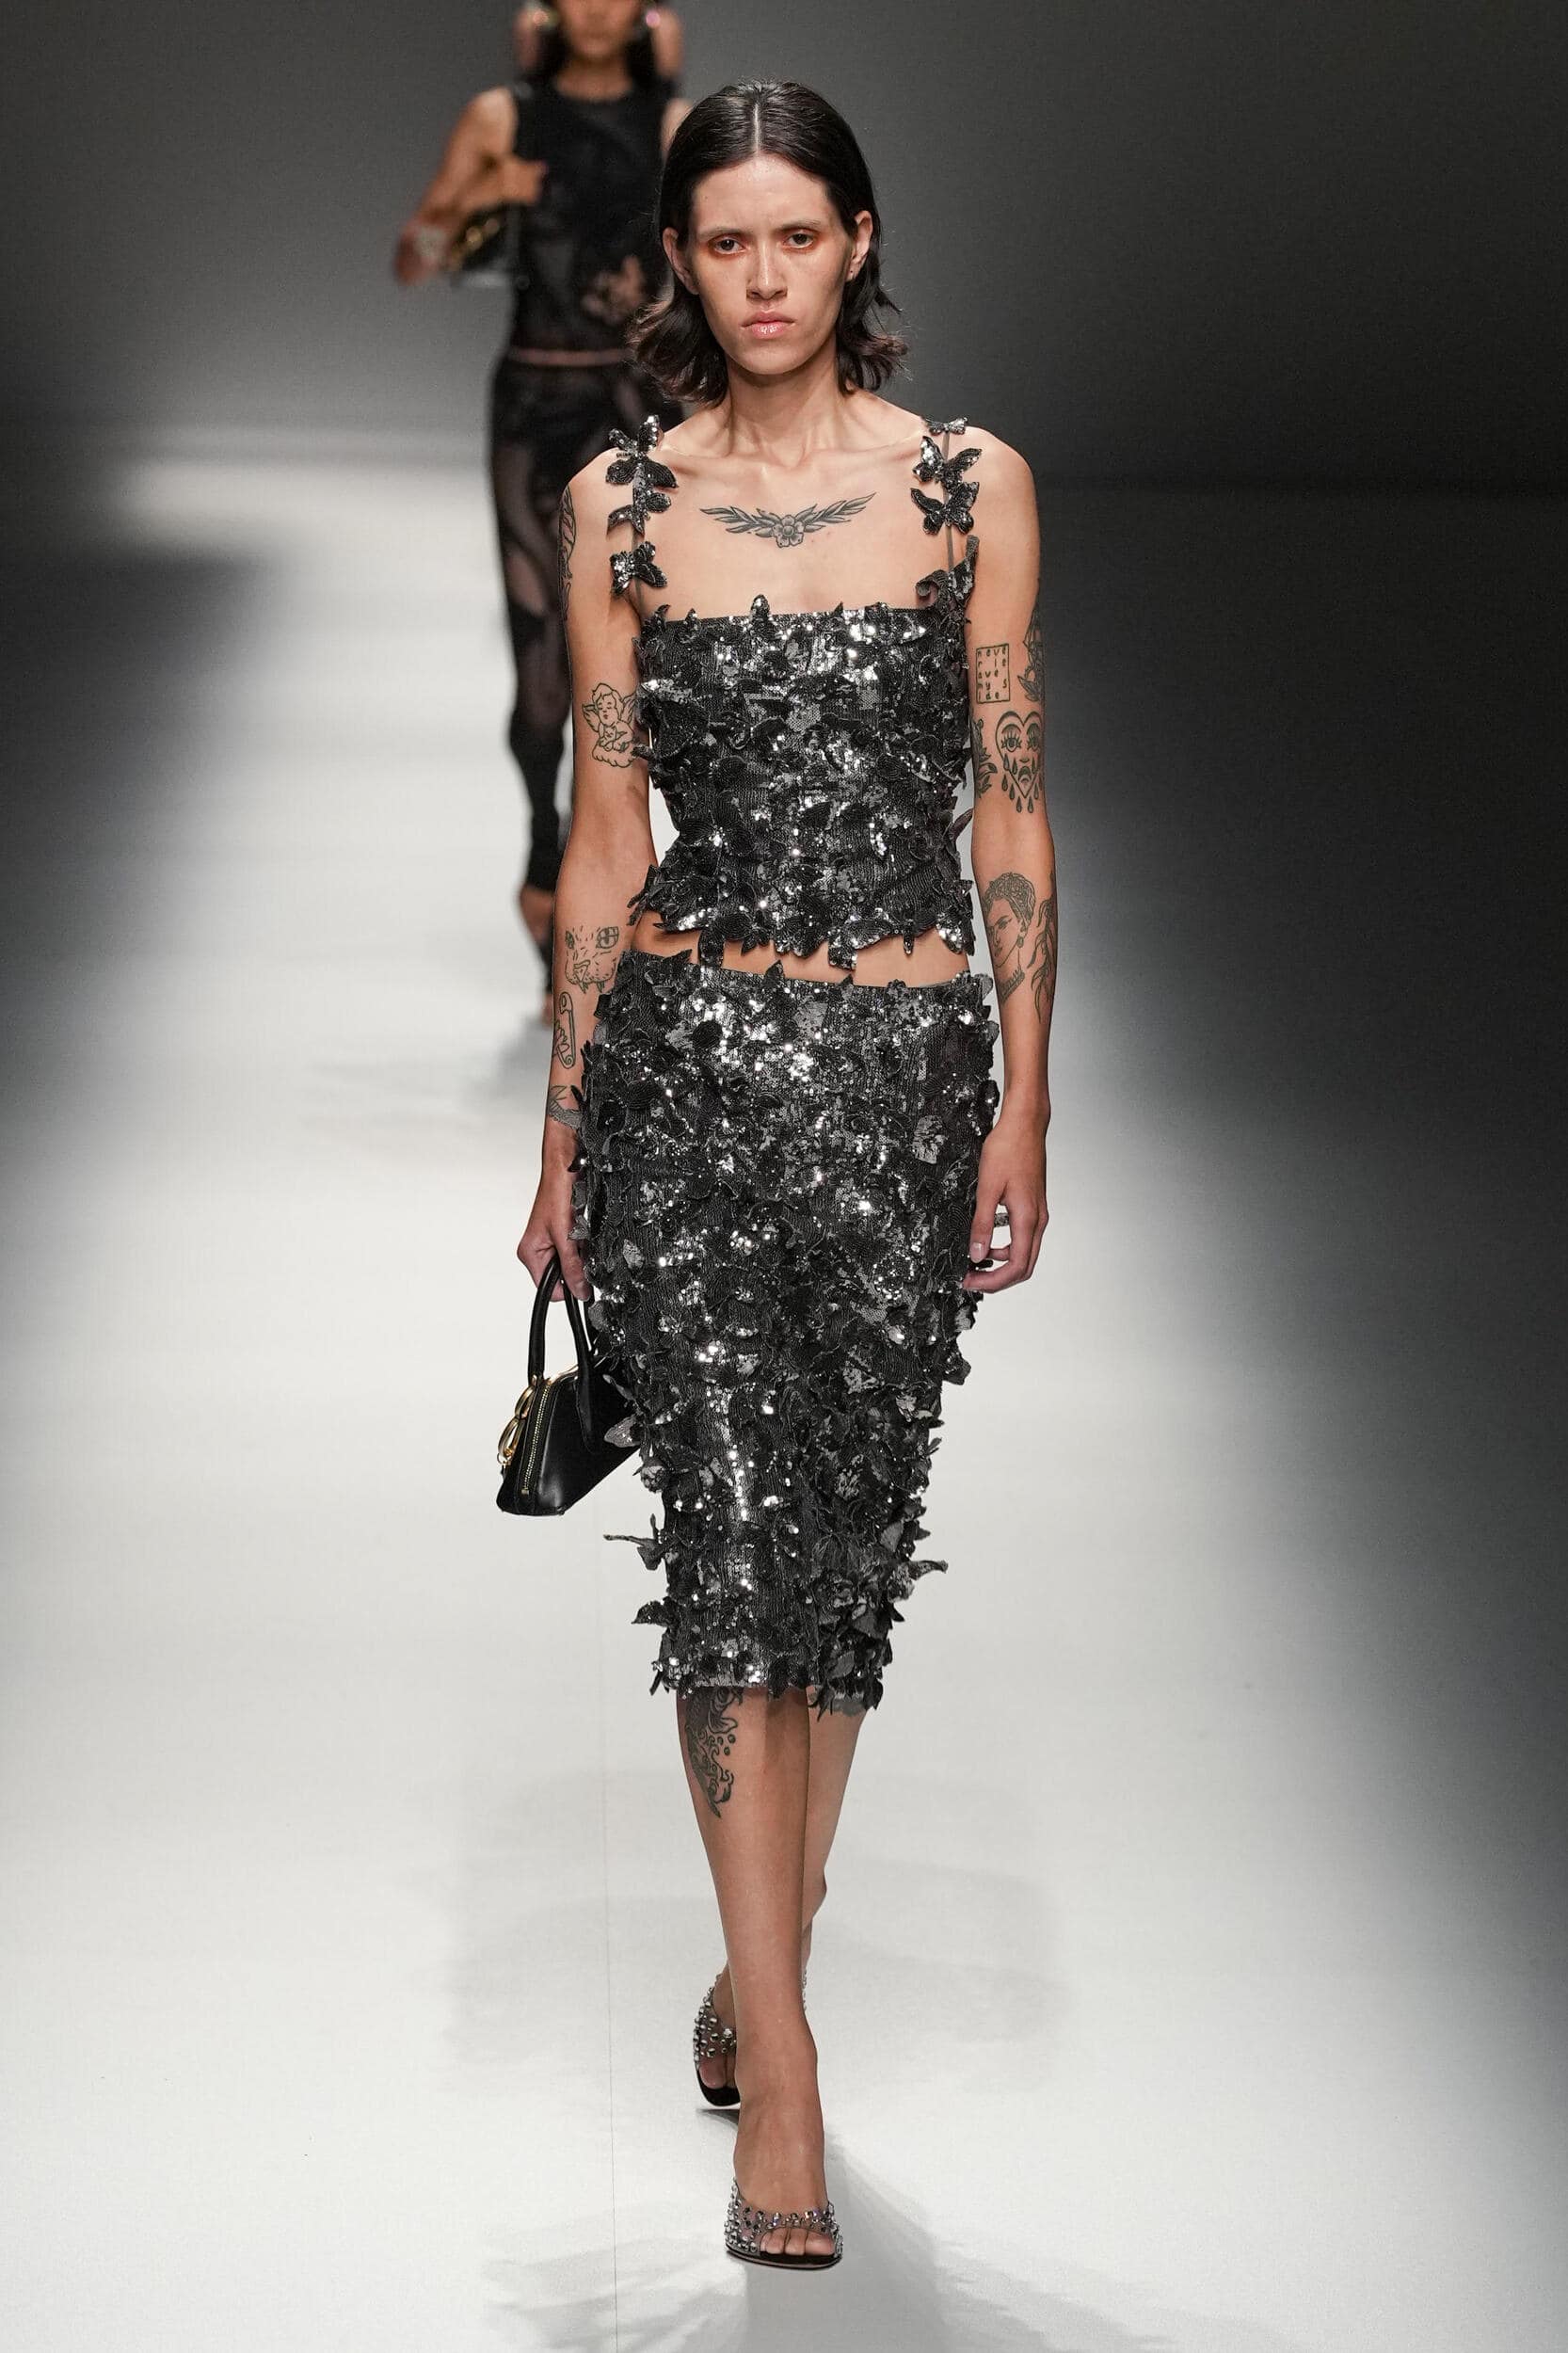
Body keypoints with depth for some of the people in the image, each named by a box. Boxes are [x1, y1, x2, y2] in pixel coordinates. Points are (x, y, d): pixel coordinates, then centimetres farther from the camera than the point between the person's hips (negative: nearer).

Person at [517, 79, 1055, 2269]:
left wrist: (1025, 1105, -1)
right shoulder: (620, 505, 4)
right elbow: (604, 827, 7)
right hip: (686, 1053, 0)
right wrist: (563, 1127, 6)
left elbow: (1012, 811, 3)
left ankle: (758, 1972, 26)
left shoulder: (971, 485, 2)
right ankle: (784, 2069, -6)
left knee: (853, 1520, 7)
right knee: (733, 1525, -7)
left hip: (906, 1054, 1)